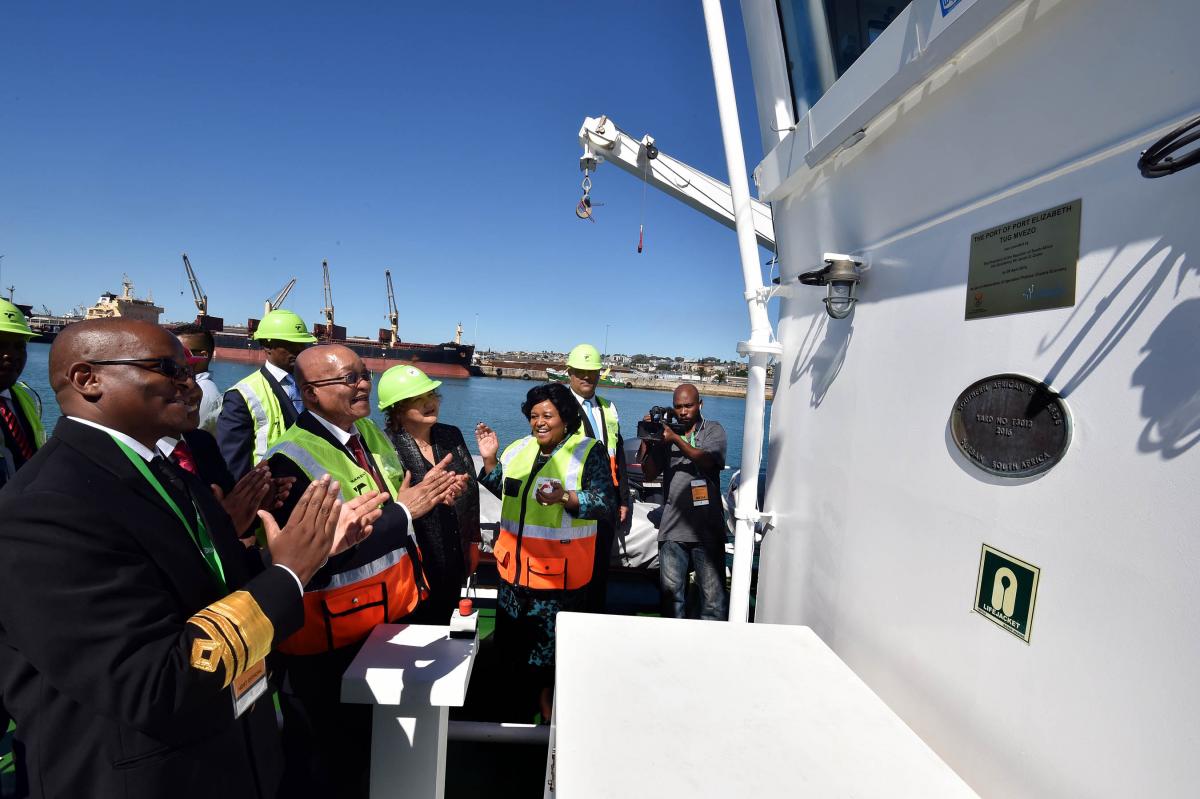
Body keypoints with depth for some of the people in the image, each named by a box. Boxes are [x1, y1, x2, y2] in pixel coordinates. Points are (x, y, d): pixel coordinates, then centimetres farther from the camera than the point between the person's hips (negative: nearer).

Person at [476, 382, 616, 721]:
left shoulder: (589, 452, -10)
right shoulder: (517, 450, 7)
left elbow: (606, 504, -17)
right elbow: (502, 491, 18)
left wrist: (566, 498, -32)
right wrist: (490, 460, 4)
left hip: (560, 571, -6)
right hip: (516, 563, 6)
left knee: (551, 640, 7)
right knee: (511, 636, 20)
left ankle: (546, 698, 33)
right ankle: (519, 697, 44)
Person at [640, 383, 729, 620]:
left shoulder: (714, 430, 5)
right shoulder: (665, 432, 10)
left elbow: (707, 460, -14)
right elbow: (649, 474, 5)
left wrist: (676, 439, -25)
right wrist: (646, 440, -7)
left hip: (707, 529, -2)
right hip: (672, 529, 2)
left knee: (714, 596, 2)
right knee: (671, 591, 11)